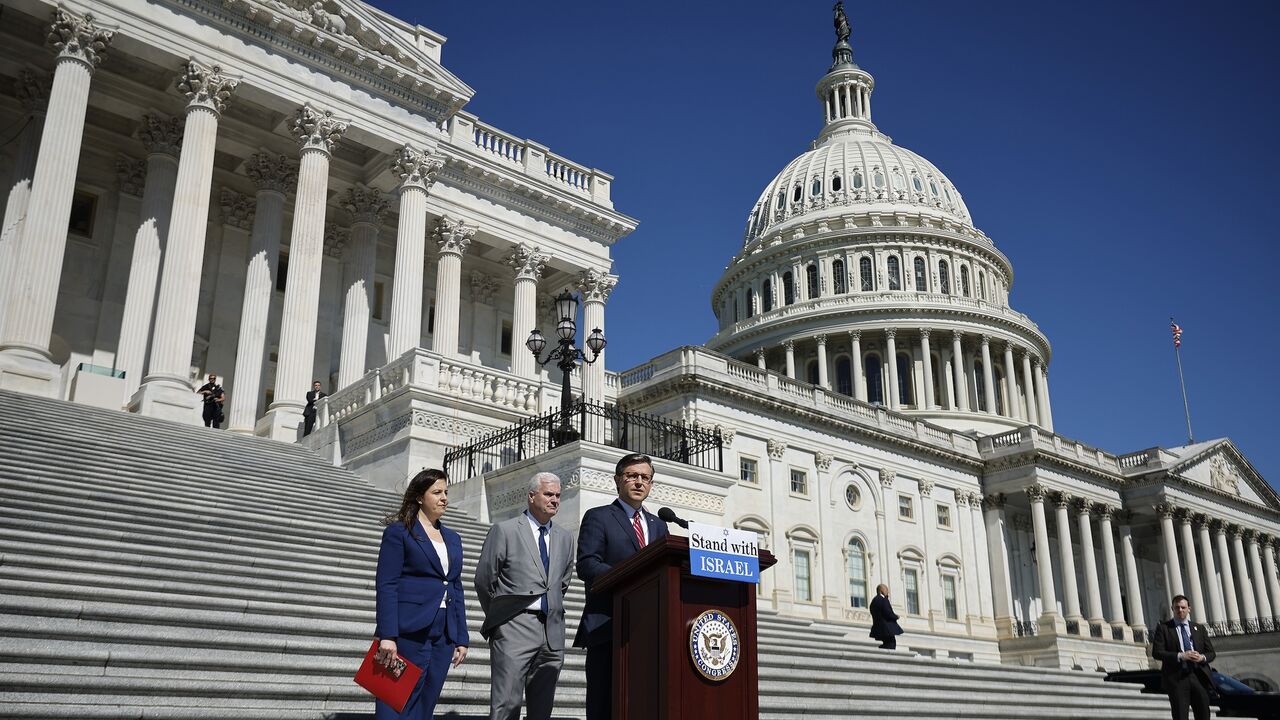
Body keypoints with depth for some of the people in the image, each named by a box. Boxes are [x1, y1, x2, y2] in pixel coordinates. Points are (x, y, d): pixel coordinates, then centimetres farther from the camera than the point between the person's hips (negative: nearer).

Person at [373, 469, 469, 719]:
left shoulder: (453, 539, 18)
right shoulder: (398, 532, -1)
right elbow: (386, 585, -9)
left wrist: (461, 639, 12)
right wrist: (387, 636, -17)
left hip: (443, 636, 6)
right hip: (409, 632, -6)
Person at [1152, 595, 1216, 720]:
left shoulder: (1199, 628, 16)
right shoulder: (1163, 628, 4)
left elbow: (1211, 653, 14)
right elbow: (1156, 652, -5)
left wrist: (1202, 657, -9)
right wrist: (1180, 656, -17)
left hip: (1199, 677, 4)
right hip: (1176, 679, -3)